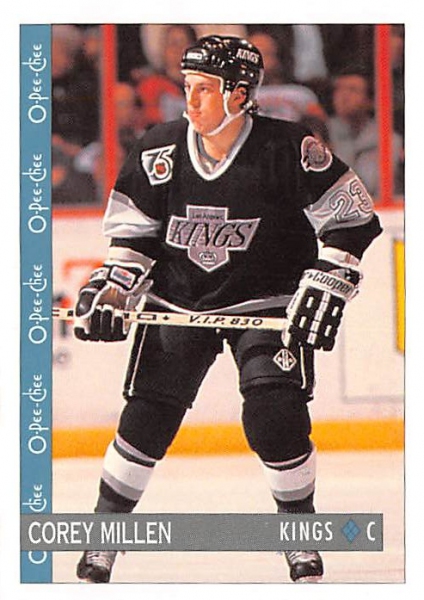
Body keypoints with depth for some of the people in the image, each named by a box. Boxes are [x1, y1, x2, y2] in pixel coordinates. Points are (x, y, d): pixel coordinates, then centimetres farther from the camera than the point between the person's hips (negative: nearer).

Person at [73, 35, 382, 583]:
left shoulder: (286, 150, -17)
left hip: (266, 303, -3)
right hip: (177, 302, 3)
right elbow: (132, 229, 7)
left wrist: (325, 285, -16)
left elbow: (350, 218, -10)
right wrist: (111, 286, -5)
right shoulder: (161, 151, -7)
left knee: (275, 418, -17)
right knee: (146, 418, -4)